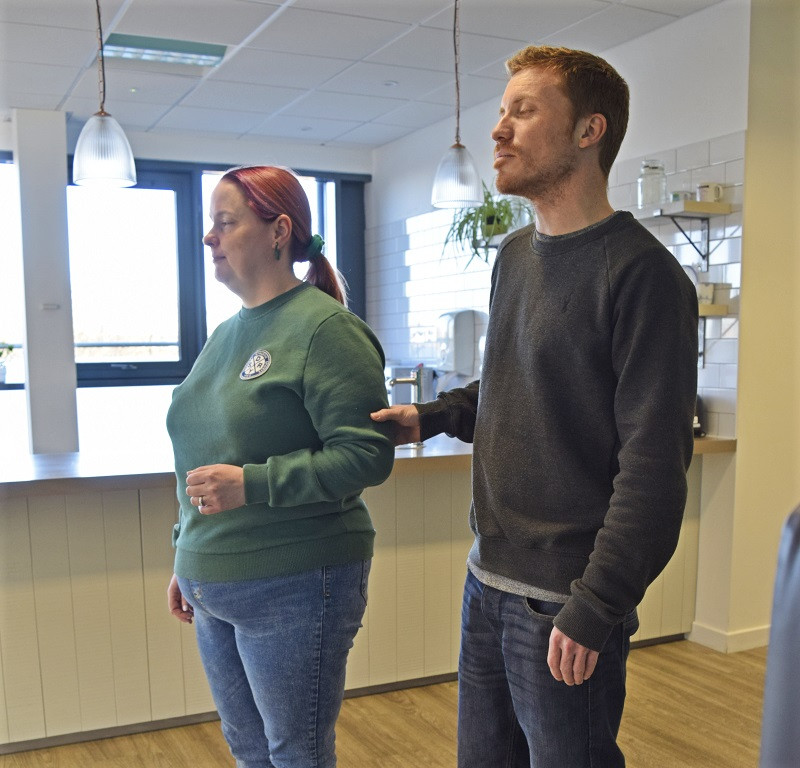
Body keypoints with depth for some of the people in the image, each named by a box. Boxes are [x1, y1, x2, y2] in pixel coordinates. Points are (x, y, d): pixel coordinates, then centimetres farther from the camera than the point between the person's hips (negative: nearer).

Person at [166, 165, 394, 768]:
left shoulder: (326, 328, -14)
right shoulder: (227, 334, 11)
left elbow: (367, 455, -21)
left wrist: (253, 484, -25)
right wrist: (187, 560, 20)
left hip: (293, 588, -8)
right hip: (214, 588, 8)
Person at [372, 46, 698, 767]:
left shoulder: (641, 271, -16)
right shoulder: (514, 255, 10)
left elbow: (653, 462, -19)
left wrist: (595, 607, -20)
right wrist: (432, 415, 6)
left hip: (564, 602, -7)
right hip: (487, 579, 8)